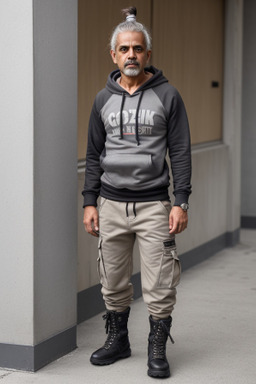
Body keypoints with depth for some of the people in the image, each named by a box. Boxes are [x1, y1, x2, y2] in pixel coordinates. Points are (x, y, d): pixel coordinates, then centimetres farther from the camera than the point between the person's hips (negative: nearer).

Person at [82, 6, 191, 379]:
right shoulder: (104, 99, 9)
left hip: (153, 205, -3)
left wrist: (181, 202, -9)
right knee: (113, 283, 10)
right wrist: (89, 202, 6)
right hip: (111, 205, 3)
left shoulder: (167, 95, -1)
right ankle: (117, 340, 27)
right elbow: (94, 155, 12)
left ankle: (157, 350, 11)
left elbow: (181, 152, -2)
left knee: (159, 285, -3)